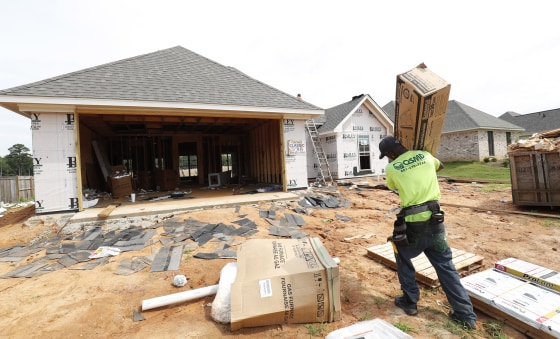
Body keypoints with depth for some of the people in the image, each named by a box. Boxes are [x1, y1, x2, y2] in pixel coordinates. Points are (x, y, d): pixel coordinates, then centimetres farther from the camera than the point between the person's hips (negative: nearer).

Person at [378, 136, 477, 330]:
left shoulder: (391, 168, -8)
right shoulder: (425, 156, 4)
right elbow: (440, 166, 28)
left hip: (412, 224, -4)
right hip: (435, 222, 4)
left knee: (403, 259, 20)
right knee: (446, 266, 15)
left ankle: (410, 302, 26)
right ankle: (465, 314, 23)